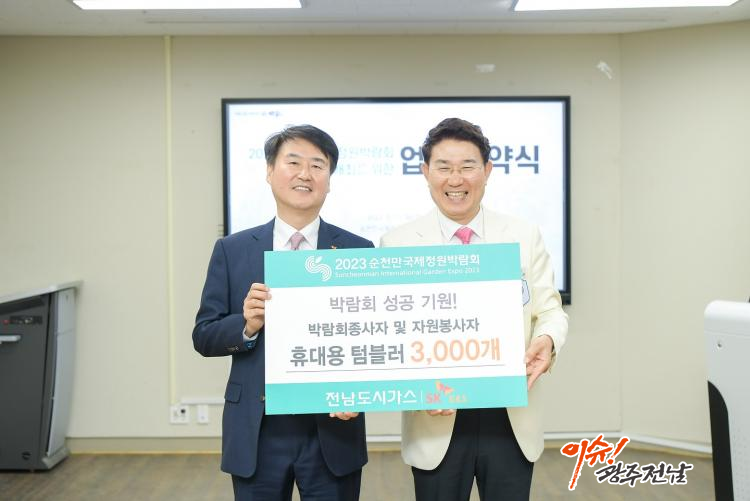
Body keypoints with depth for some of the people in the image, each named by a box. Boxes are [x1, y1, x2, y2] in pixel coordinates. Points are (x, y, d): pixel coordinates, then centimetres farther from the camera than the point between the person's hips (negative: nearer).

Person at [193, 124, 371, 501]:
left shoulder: (358, 251, 0)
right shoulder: (232, 250, 3)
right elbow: (203, 336, 2)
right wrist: (247, 325, -17)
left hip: (333, 432, 0)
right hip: (256, 433, 1)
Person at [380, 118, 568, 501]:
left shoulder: (524, 236, 6)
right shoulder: (397, 244, 0)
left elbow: (550, 310, 6)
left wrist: (547, 340, -17)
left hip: (512, 420, 2)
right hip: (437, 420, -1)